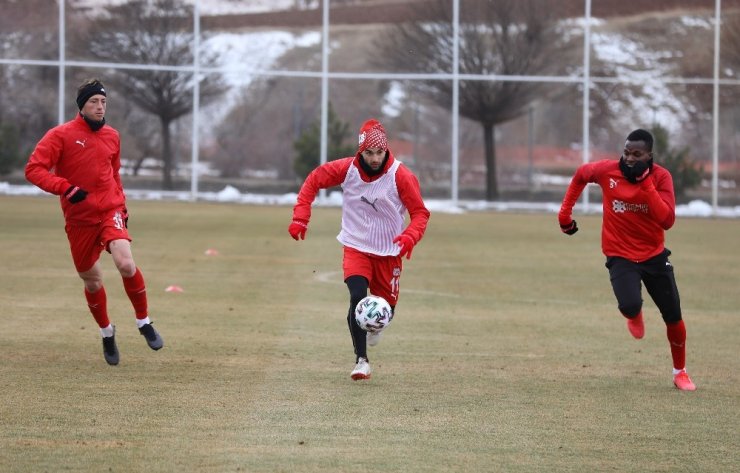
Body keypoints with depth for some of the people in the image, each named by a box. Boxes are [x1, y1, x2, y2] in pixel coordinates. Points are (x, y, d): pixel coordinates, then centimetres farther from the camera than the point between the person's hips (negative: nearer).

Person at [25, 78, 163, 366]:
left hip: (110, 211, 1)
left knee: (126, 263, -24)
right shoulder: (61, 135, -7)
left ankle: (144, 322, -4)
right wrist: (66, 188, -24)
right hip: (79, 219, -1)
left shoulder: (112, 136, 7)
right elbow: (33, 169, -14)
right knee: (92, 281, 8)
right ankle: (106, 333, 33)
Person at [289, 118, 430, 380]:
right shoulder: (346, 169, -11)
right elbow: (313, 181, 3)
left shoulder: (401, 176, -15)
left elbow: (420, 212, -11)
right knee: (357, 298, -22)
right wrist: (300, 217, -7)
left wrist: (410, 236, -32)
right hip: (356, 248, -1)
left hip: (389, 252, 1)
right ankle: (361, 360, -14)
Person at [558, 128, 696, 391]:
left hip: (655, 255, 1)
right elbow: (581, 174, 11)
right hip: (621, 256, -1)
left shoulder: (661, 177, -14)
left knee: (674, 317, 6)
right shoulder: (608, 170, -12)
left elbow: (667, 220, -25)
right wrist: (565, 211, 10)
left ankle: (680, 372, 31)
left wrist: (645, 182, -30)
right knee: (630, 305, -27)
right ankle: (634, 317, 14)